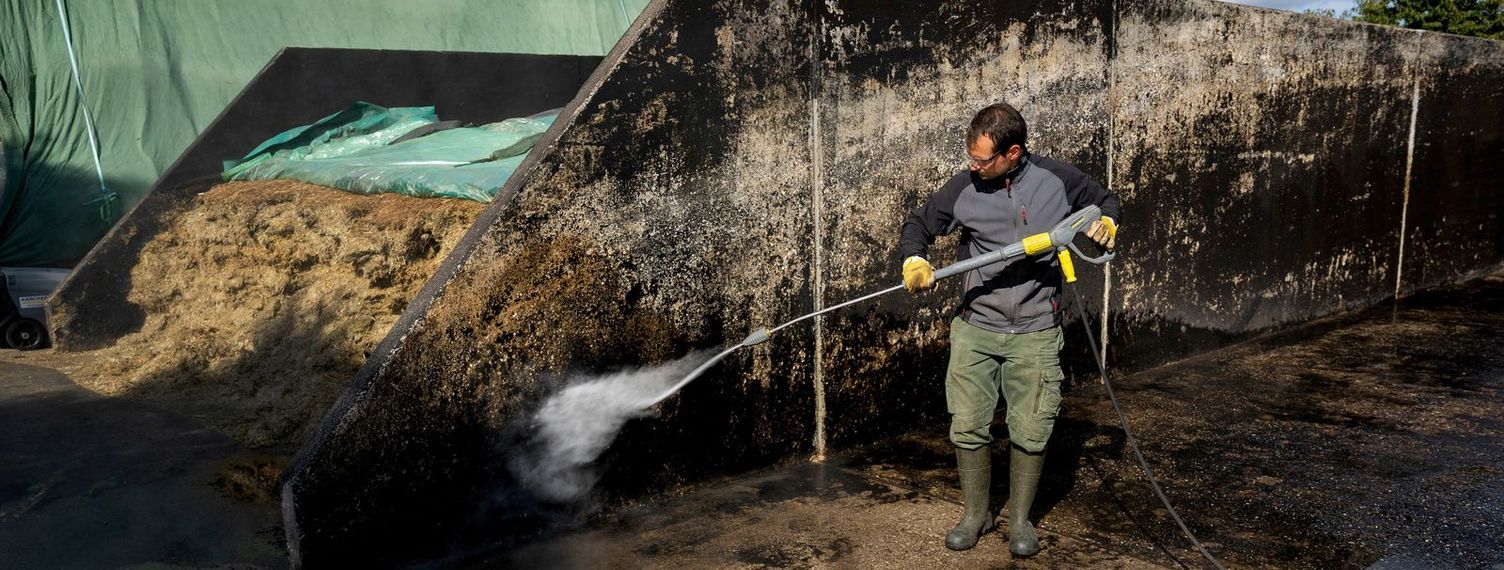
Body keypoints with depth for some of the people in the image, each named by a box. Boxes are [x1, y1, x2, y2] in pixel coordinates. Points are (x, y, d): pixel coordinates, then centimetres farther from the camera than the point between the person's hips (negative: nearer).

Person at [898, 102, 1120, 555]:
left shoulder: (1058, 179, -4)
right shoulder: (964, 187, -4)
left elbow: (1105, 200, 15)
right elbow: (919, 223, 9)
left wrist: (1106, 223, -7)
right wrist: (914, 261, -11)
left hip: (1035, 334, -1)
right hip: (976, 328, 1)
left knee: (1030, 433, 3)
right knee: (968, 428, 3)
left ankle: (1020, 519, 24)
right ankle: (976, 514, 24)